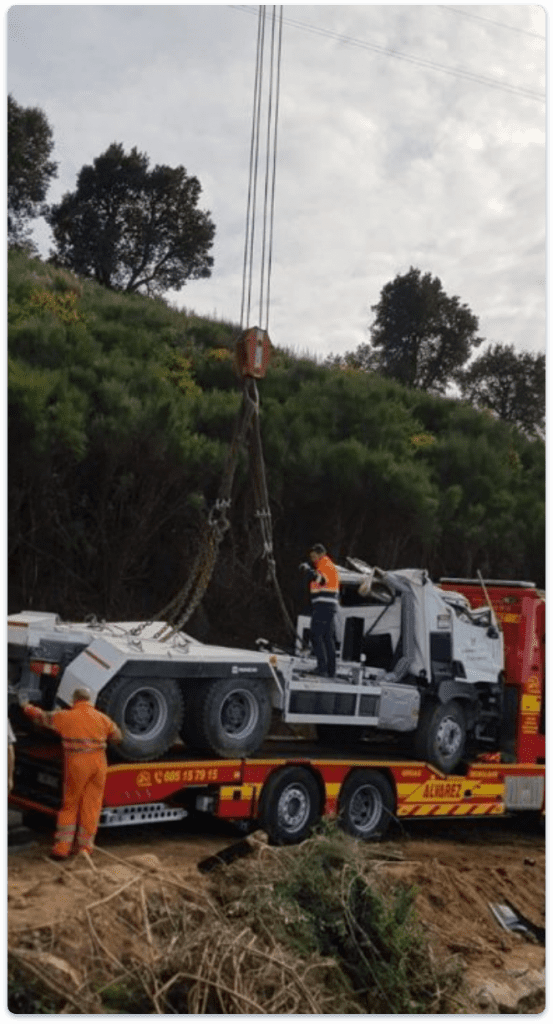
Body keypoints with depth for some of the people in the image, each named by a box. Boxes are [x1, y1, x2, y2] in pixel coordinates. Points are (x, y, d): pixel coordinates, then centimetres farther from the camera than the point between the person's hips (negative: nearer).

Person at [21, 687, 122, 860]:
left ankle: (61, 848, 6)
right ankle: (84, 847, 13)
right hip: (98, 765, 2)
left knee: (69, 806, 8)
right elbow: (117, 736, 15)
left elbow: (42, 717, 11)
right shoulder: (102, 718, 6)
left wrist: (27, 707, 30)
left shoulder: (66, 717, -2)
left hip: (76, 765, -2)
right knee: (91, 806, 9)